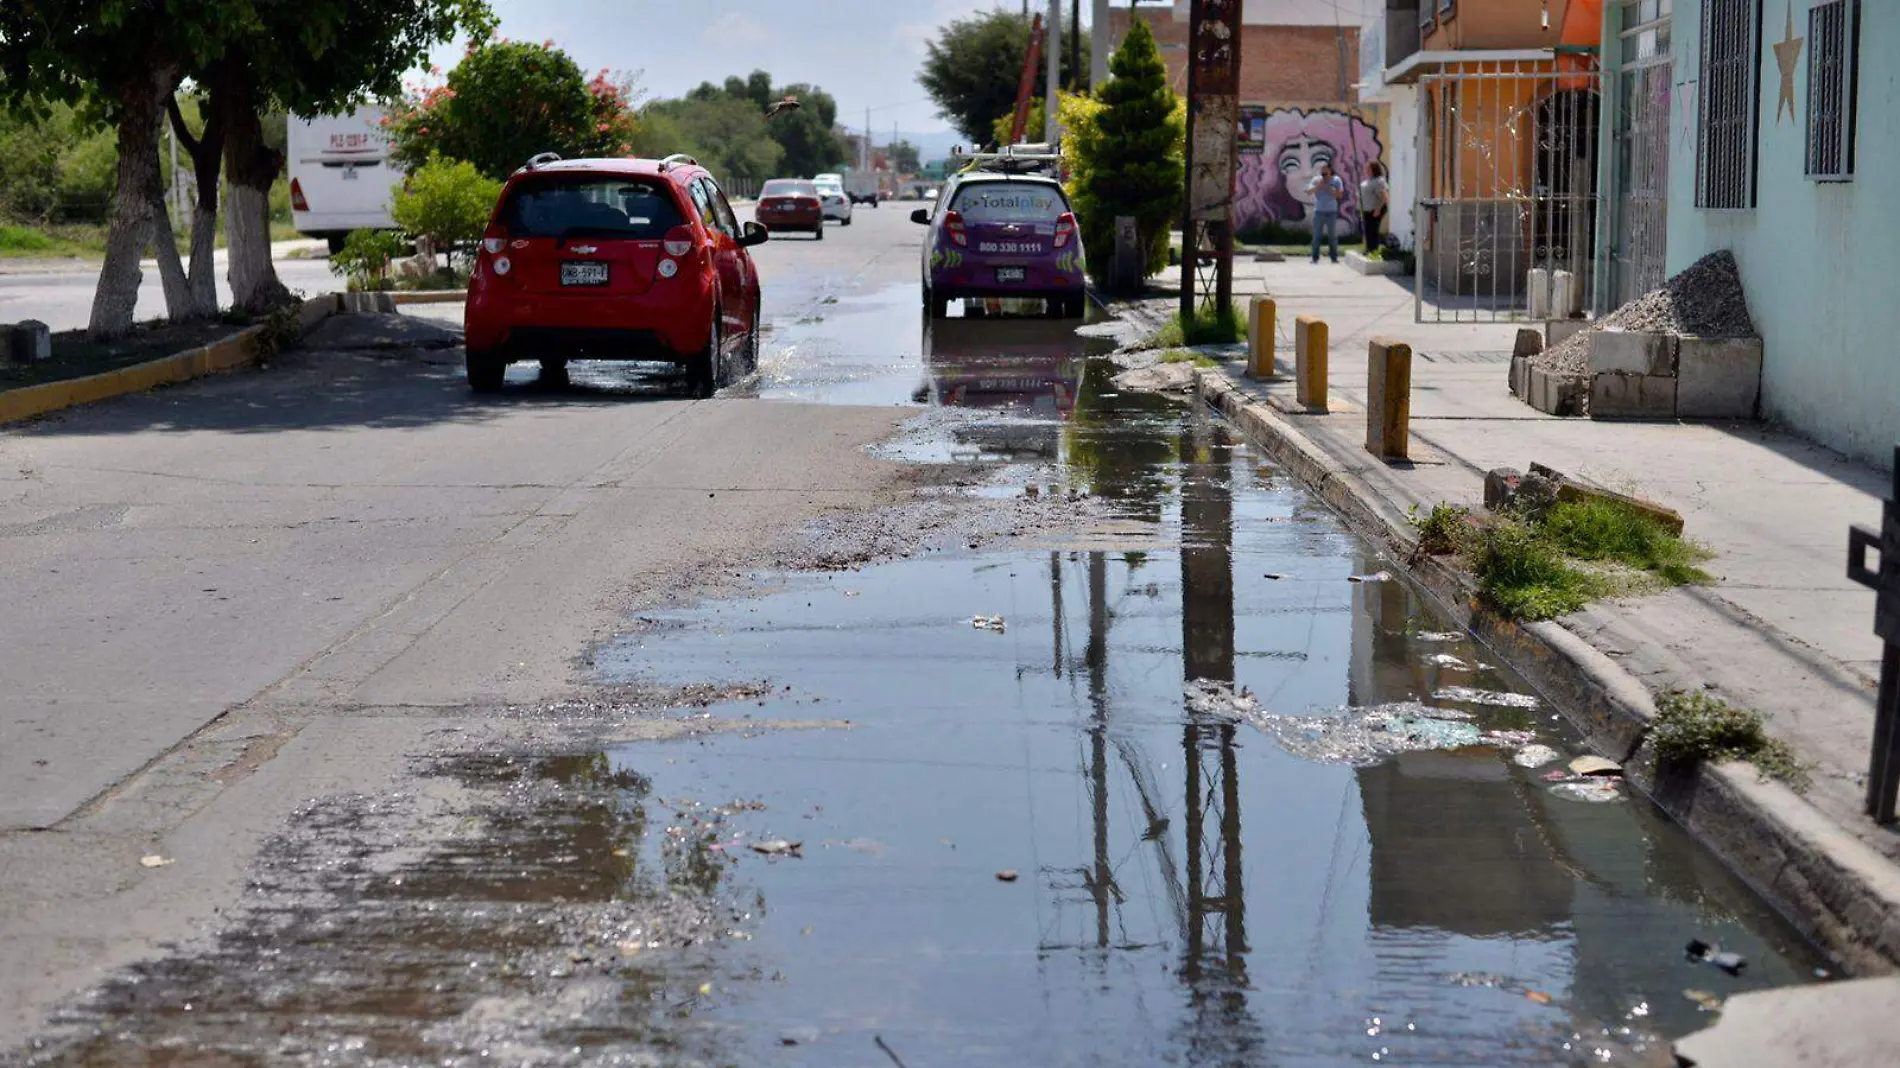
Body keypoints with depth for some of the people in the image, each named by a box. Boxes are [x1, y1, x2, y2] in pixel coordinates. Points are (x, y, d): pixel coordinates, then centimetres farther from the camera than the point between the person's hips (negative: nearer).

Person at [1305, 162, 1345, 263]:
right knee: (1317, 235, -1)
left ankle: (1334, 257, 9)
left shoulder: (1336, 180, 2)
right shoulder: (1316, 179, 5)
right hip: (1319, 211, 0)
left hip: (1332, 212, 0)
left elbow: (1340, 194, -6)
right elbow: (1308, 191, -5)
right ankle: (1315, 258, 2)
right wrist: (1318, 186, -18)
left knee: (1333, 236, 3)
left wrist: (1329, 188, -14)